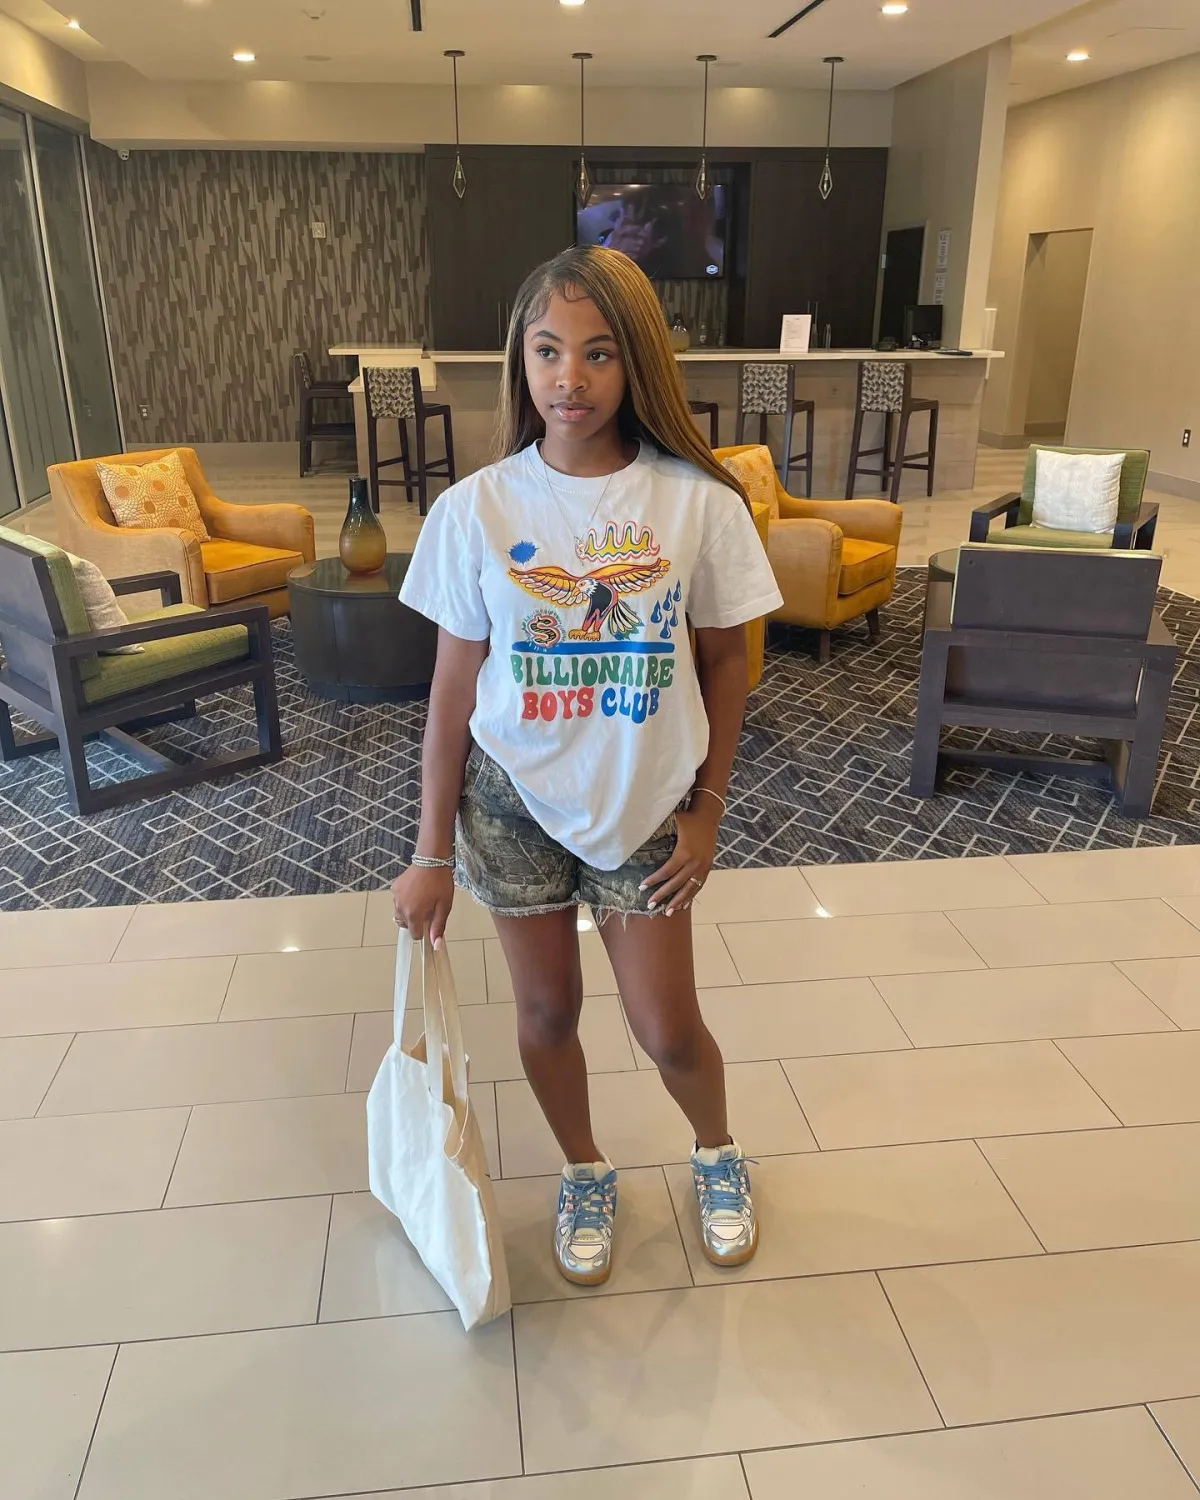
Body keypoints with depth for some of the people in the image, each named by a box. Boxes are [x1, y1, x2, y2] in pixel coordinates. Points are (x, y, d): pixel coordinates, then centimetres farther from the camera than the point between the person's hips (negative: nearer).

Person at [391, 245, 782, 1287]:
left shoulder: (699, 501, -13)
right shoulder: (476, 510, -12)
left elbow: (724, 661, -1)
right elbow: (454, 691, -6)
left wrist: (705, 810, -1)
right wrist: (433, 855, -2)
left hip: (646, 804, 0)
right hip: (515, 803, 1)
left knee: (668, 1027, 9)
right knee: (547, 1010, 16)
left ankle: (717, 1153, 44)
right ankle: (585, 1175, 45)